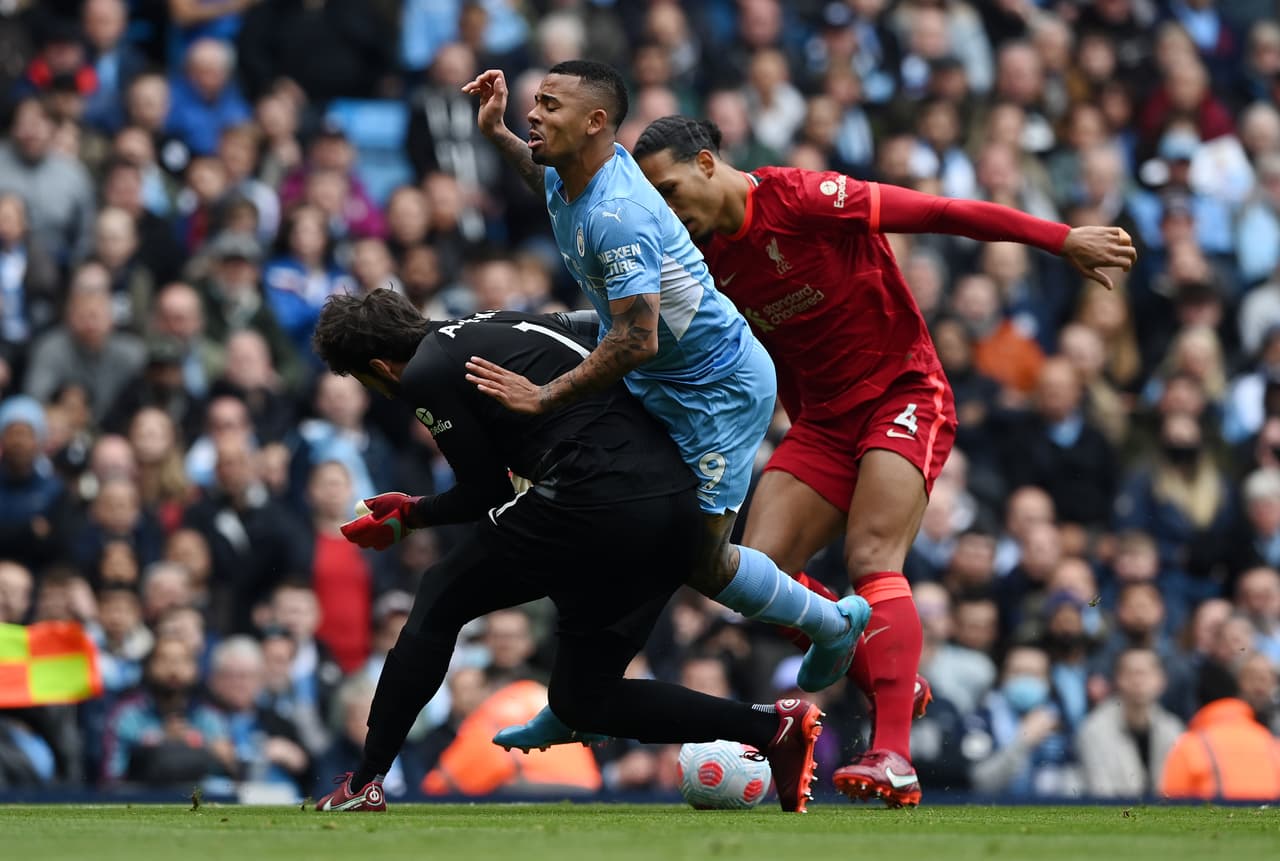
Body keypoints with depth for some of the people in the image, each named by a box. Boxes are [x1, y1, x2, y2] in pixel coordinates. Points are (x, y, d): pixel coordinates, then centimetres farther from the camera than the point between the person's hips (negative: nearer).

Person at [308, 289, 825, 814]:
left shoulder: (425, 376, 1)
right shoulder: (499, 325, 25)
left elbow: (486, 491, 4)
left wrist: (411, 516, 20)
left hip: (593, 504, -8)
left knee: (440, 602, 13)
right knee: (580, 699, 17)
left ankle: (365, 784, 12)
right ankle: (772, 726, 3)